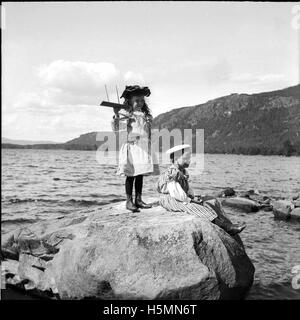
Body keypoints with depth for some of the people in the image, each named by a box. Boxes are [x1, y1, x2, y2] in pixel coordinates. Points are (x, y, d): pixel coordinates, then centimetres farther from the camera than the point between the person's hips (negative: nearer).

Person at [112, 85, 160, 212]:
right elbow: (116, 127, -8)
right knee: (131, 175, -4)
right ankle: (129, 201, 3)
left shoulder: (146, 115, 15)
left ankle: (138, 200, 15)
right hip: (131, 147, -5)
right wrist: (116, 116, -25)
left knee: (140, 174, 8)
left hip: (144, 148, 5)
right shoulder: (126, 115, -1)